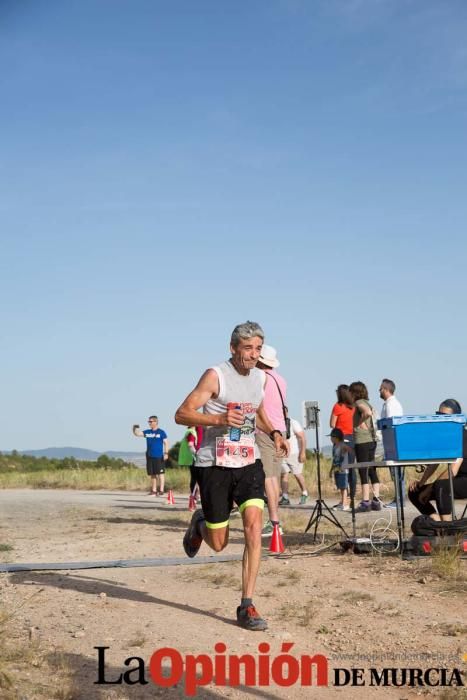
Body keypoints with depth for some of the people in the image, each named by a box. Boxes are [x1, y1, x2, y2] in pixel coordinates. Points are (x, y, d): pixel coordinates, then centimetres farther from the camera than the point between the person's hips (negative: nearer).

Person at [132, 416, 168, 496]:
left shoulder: (161, 432, -3)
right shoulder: (147, 432, 10)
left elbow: (166, 443, -4)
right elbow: (137, 433, 8)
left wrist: (166, 453, -12)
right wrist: (135, 428, -13)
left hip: (159, 457, -5)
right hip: (149, 456, 5)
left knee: (160, 473, -3)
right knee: (152, 474, 10)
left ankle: (161, 490, -1)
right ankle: (154, 490, 16)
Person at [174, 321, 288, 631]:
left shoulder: (261, 377, 9)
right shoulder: (216, 375, -10)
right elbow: (182, 414, -14)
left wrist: (274, 433, 9)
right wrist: (218, 419, -29)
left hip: (249, 463, 4)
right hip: (215, 465, -4)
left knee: (254, 527, -15)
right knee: (219, 544, 4)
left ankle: (247, 606, -7)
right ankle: (199, 525, 42)